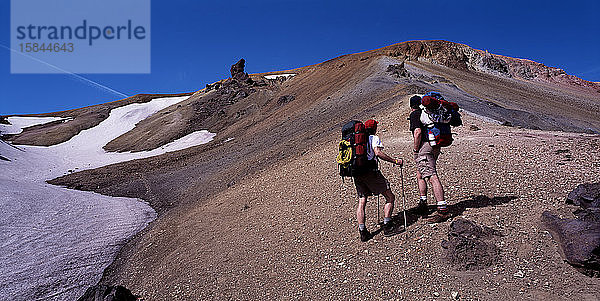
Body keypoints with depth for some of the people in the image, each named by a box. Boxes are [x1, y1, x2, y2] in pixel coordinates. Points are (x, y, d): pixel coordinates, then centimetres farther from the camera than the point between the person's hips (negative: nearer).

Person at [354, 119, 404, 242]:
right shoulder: (374, 138, 3)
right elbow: (378, 153, -14)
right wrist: (395, 161, -10)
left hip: (356, 174, 6)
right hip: (370, 171, -6)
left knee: (361, 201, 11)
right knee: (390, 197, 6)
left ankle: (362, 232, 7)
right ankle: (388, 227, 3)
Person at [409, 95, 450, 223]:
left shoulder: (414, 114, -3)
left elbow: (418, 132, -16)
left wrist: (415, 150, -9)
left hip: (424, 147, -9)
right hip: (435, 147, 9)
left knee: (433, 177, -14)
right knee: (420, 175, 20)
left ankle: (443, 210, -19)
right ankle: (423, 204, 24)